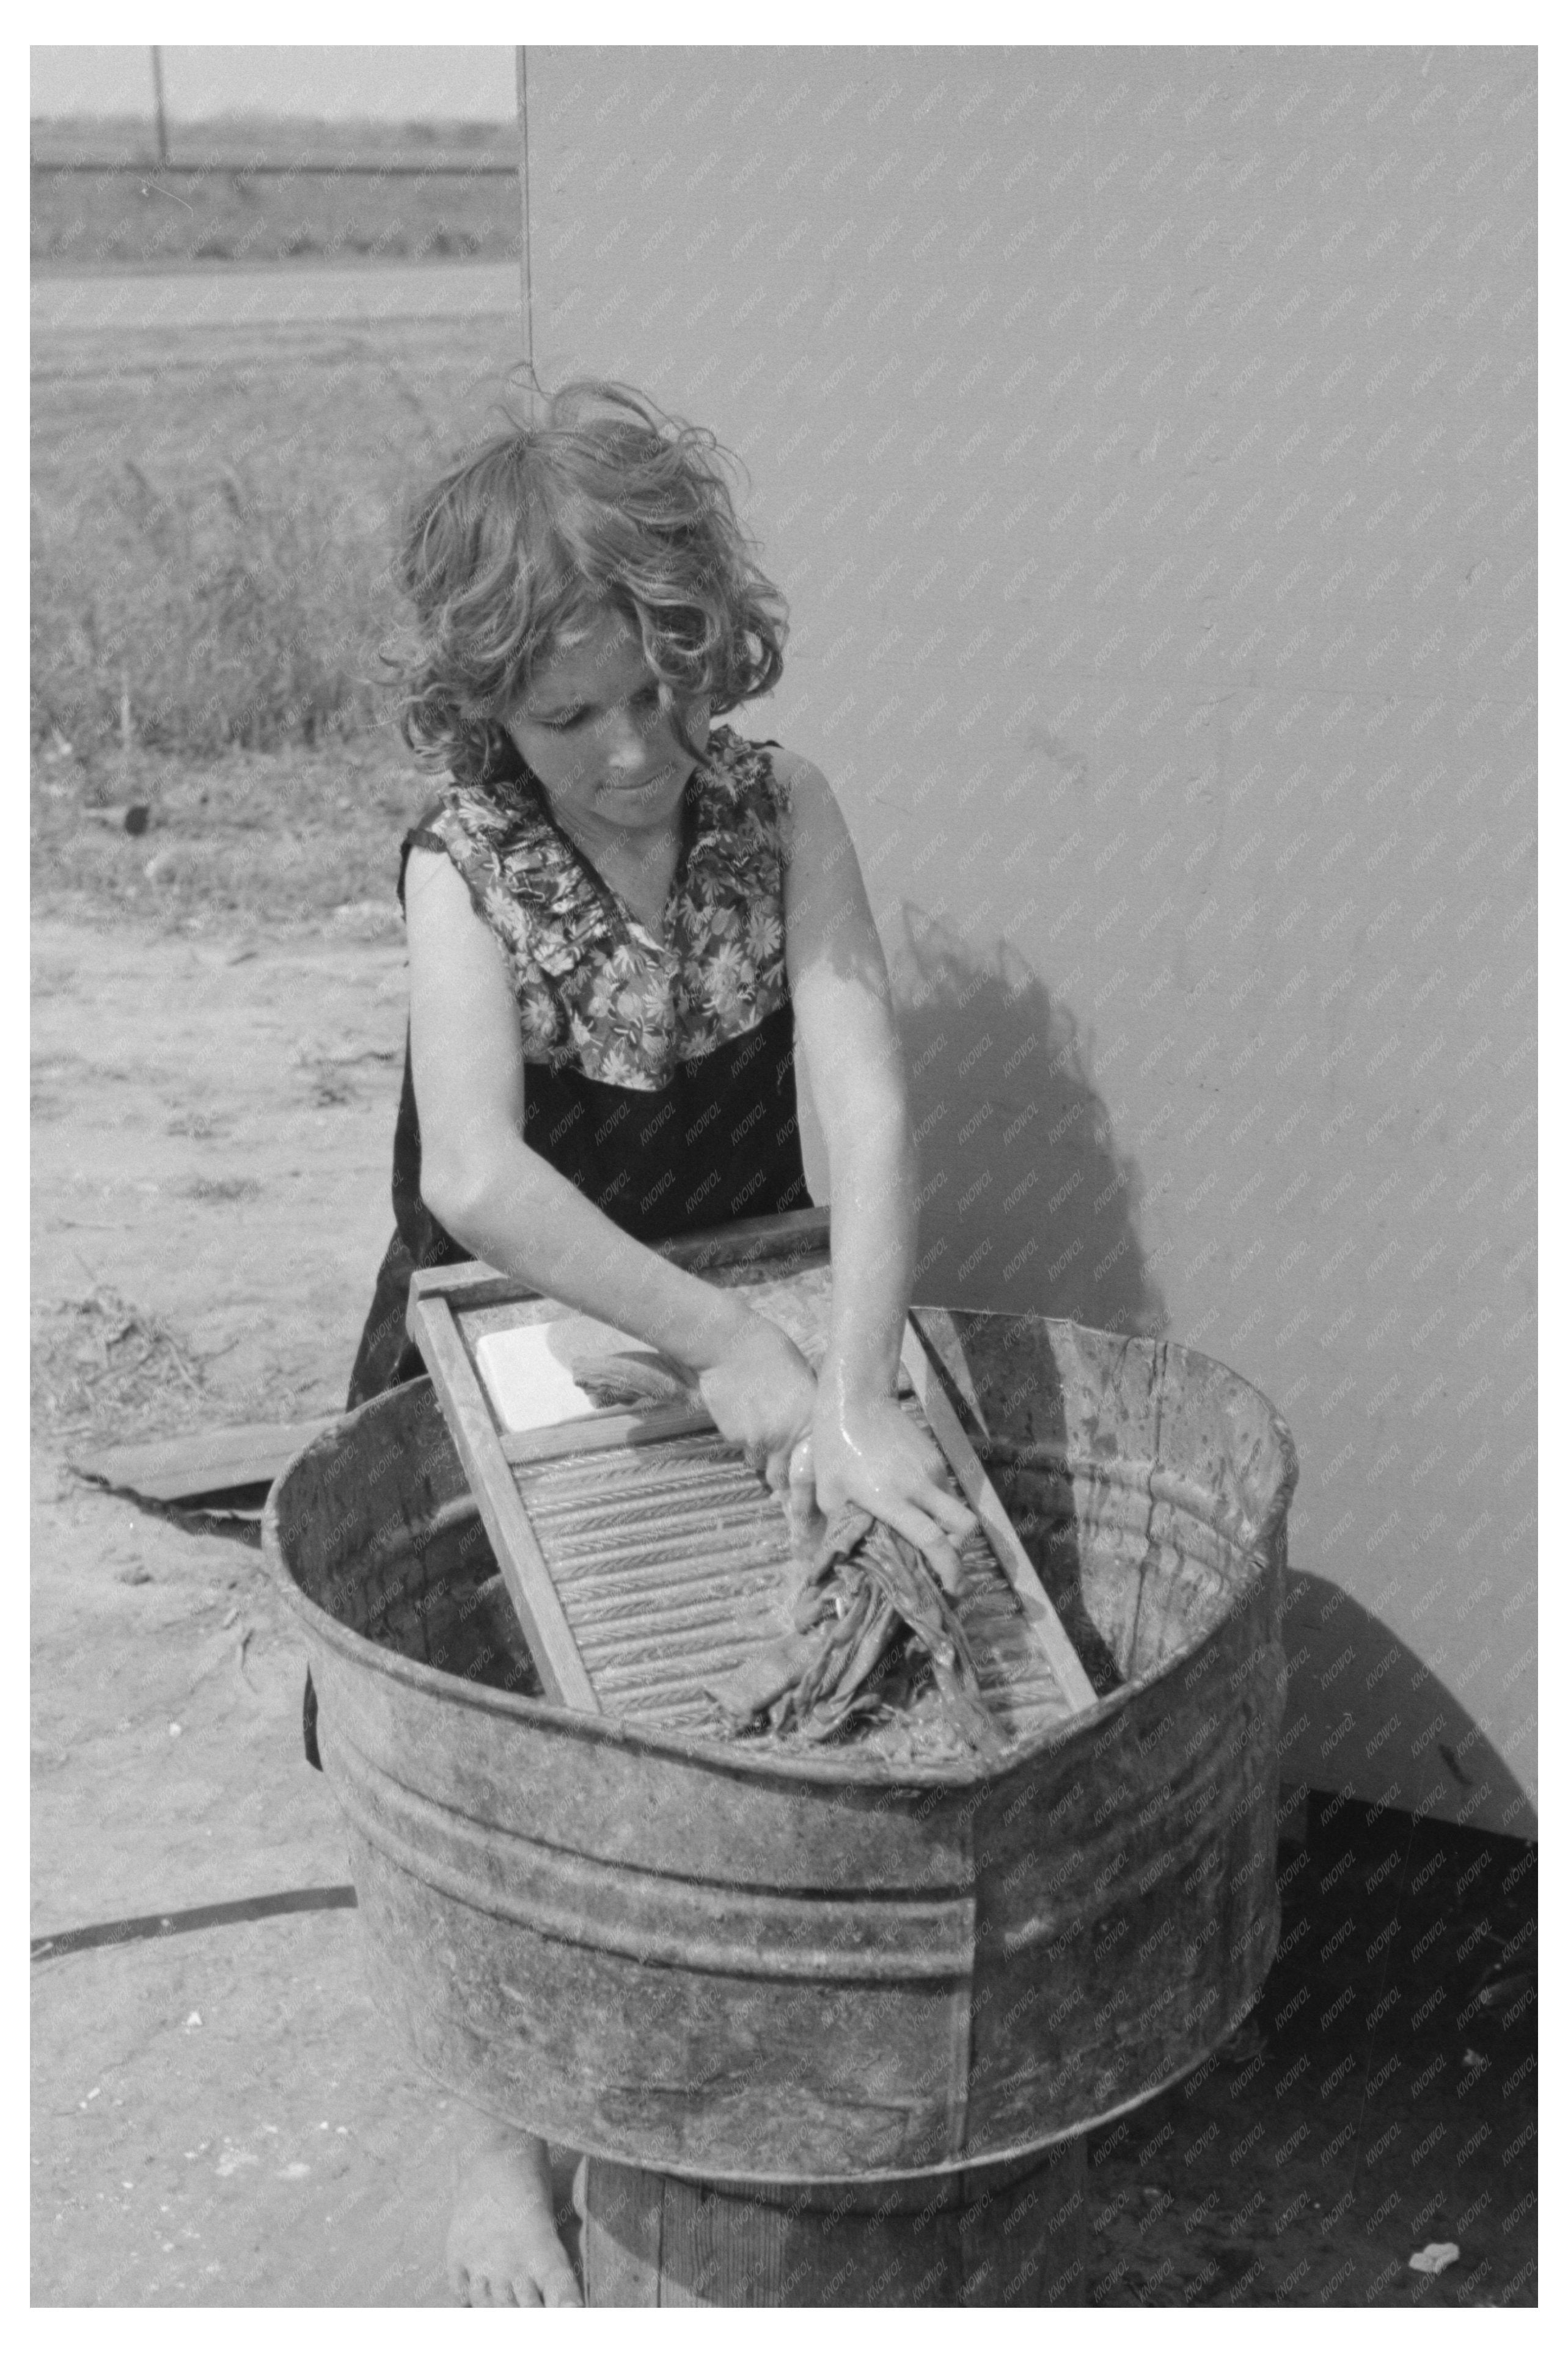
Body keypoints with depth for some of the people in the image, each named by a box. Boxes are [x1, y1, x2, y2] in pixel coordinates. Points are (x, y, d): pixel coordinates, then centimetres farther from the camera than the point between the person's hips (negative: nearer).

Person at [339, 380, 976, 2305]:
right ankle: (511, 2130, 27)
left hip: (753, 1316, 2)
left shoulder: (775, 809, -14)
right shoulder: (466, 862, -20)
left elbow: (867, 1099, -24)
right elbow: (476, 1178, -34)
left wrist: (853, 1395, -35)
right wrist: (727, 1346, -37)